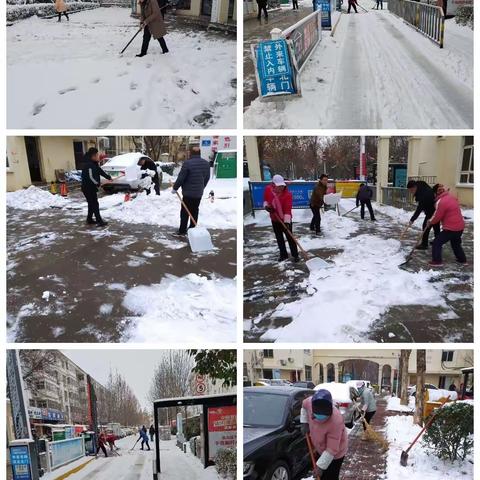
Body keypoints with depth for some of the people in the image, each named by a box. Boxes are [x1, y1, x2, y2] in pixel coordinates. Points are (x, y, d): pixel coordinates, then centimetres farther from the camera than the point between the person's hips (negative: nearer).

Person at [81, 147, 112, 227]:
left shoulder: (94, 164, 10)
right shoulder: (89, 165, -22)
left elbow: (100, 171, 16)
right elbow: (91, 177, -28)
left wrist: (108, 177, 12)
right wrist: (97, 183, -29)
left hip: (92, 188, 10)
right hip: (88, 188, -10)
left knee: (92, 204, 17)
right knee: (95, 204, -8)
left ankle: (89, 219, 27)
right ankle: (99, 221, -6)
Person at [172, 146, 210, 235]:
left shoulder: (187, 163, -18)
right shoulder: (206, 163, 2)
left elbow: (181, 178, -15)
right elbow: (207, 178, 12)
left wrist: (175, 188, -1)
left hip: (188, 193, -5)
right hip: (199, 193, 6)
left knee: (185, 212, 4)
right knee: (195, 211, 14)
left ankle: (182, 230, 7)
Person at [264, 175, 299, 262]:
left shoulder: (287, 194, -24)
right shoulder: (268, 189, -11)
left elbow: (288, 209, -29)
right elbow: (265, 200, 9)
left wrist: (287, 222, -37)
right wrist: (266, 206, -13)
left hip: (286, 220, -4)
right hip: (275, 219, 5)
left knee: (290, 237, 0)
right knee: (279, 238, 14)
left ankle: (295, 255, 10)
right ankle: (283, 254, 27)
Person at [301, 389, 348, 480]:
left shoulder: (336, 421, -41)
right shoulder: (311, 402, -27)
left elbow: (332, 449, -33)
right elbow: (304, 405, 2)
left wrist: (320, 465, -29)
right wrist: (304, 423, -6)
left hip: (335, 454, -6)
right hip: (320, 450, 6)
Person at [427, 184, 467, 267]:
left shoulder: (441, 202, -19)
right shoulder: (451, 197, 9)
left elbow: (437, 216, -11)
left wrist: (430, 222, 7)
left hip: (451, 228, -9)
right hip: (460, 226, 9)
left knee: (437, 242, 0)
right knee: (456, 243, 28)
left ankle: (437, 261, 0)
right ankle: (462, 260, 38)